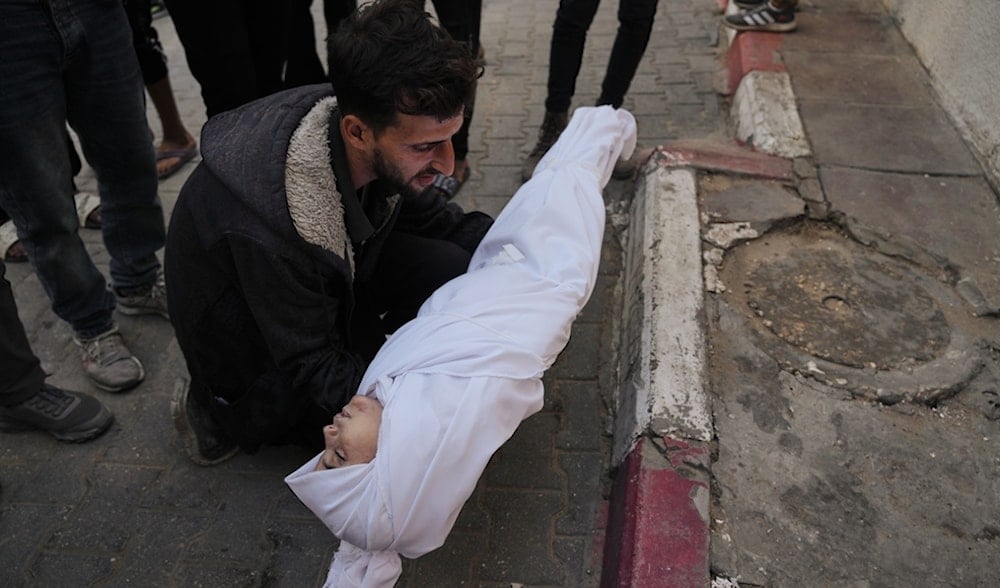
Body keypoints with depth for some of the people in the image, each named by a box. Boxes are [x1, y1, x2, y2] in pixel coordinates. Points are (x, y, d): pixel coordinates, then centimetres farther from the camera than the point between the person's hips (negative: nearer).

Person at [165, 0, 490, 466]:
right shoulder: (265, 234, -39)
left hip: (337, 283, 5)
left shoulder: (382, 146, -22)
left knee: (450, 268, -18)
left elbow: (428, 214, -1)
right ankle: (223, 411, 2)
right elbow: (313, 370, -25)